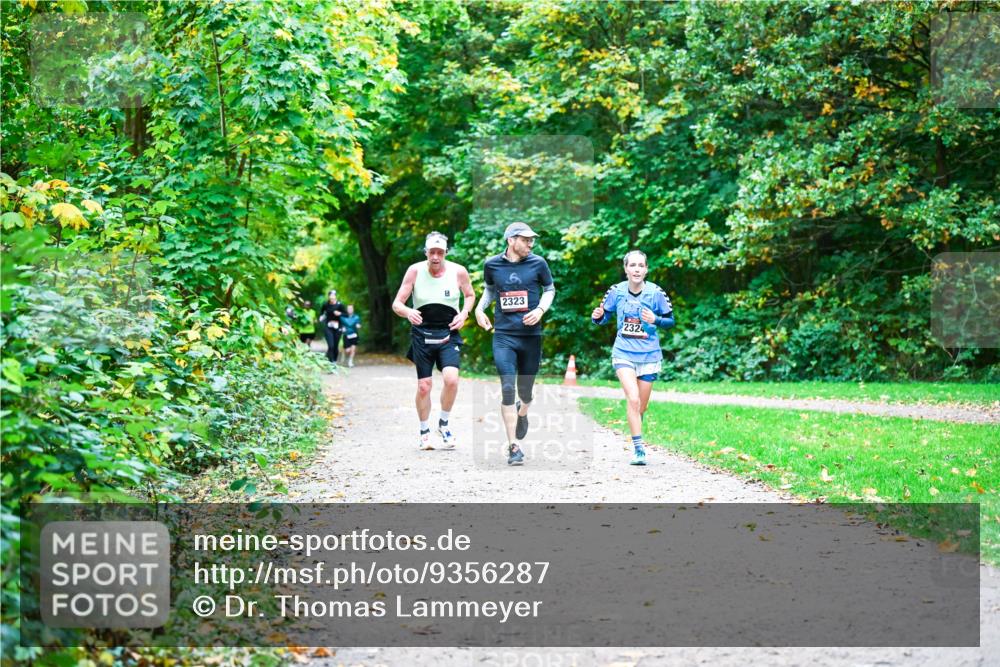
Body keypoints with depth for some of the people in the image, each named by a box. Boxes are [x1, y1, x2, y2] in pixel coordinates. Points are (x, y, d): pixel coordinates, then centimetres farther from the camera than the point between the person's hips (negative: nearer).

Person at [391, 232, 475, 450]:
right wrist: (408, 312, -29)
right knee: (423, 386, 1)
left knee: (451, 379, -19)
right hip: (422, 334, 0)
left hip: (448, 334, 0)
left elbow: (470, 295, 14)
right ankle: (424, 432, 21)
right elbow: (397, 304, -7)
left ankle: (444, 424, 5)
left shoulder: (458, 272, -6)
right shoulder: (415, 271, -8)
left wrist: (464, 313, -6)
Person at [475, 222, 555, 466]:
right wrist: (480, 309, 6)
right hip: (504, 336, -1)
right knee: (507, 388, -12)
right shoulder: (492, 264, 2)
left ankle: (522, 412, 48)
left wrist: (541, 309, -5)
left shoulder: (537, 263, 0)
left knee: (526, 389, 9)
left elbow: (550, 289, 13)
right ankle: (513, 446, -7)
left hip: (531, 335, 1)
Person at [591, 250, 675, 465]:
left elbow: (670, 320, 1)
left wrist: (655, 320, -19)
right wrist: (598, 317, -15)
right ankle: (638, 449, -14)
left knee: (641, 407, 10)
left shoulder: (655, 293, -8)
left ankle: (637, 443, 35)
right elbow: (605, 316, 8)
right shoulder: (616, 292, -5)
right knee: (633, 400, -18)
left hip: (649, 356, 1)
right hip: (624, 354, -1)